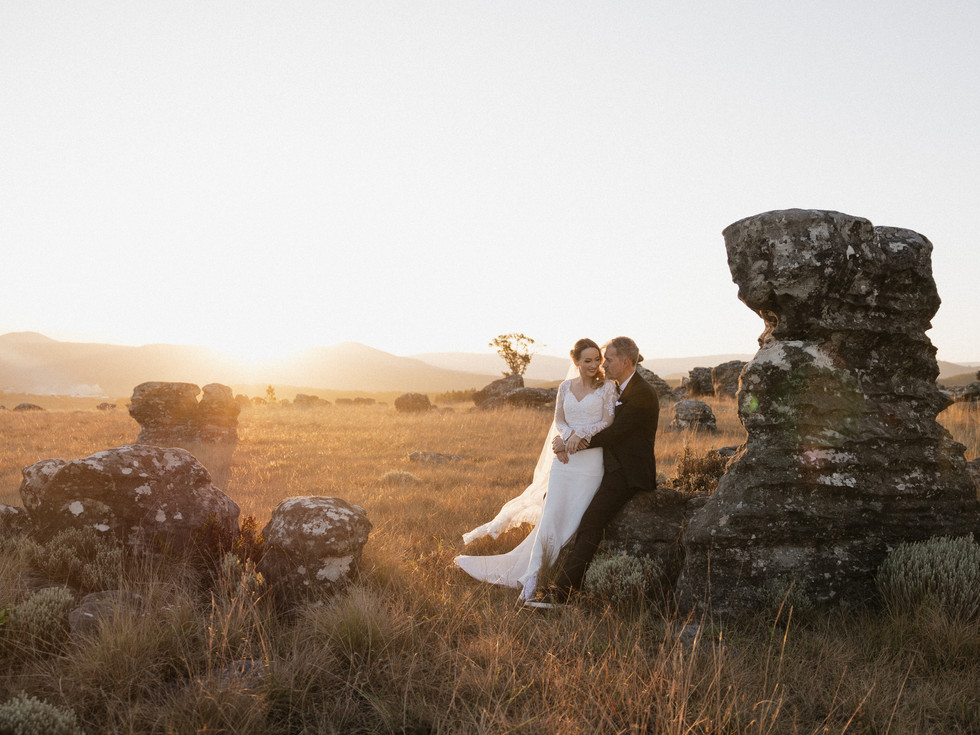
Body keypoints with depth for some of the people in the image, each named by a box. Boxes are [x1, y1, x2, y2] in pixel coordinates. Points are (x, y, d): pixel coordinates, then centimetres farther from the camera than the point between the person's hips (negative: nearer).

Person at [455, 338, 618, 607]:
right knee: (550, 517, -7)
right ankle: (530, 583, -7)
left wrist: (581, 434, -13)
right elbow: (559, 420, 13)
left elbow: (608, 422, -3)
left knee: (572, 520, -9)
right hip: (565, 459, 3)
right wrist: (568, 436, -7)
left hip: (591, 461, -3)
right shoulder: (565, 387, 13)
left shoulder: (607, 387, 3)